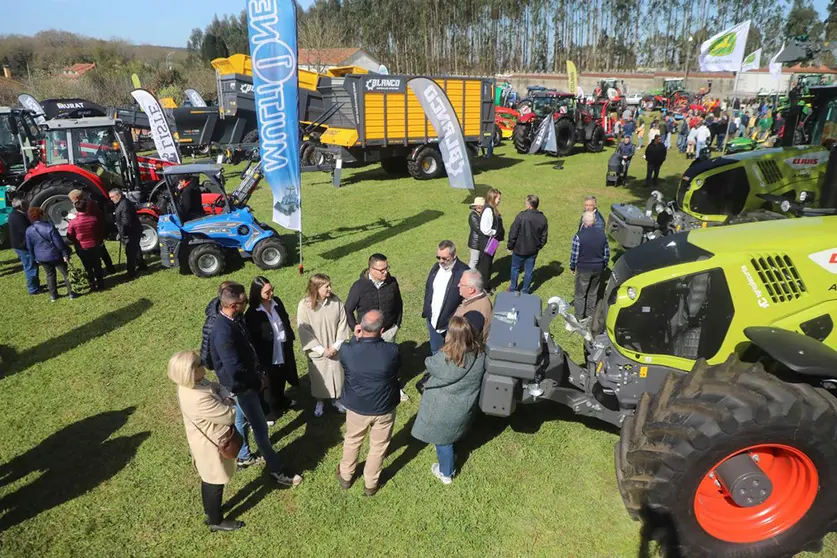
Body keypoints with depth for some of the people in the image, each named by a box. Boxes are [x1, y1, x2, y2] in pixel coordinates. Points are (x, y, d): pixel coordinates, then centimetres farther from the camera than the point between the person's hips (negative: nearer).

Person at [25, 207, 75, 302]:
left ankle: (53, 295, 23)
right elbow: (59, 242, -17)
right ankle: (71, 293, 11)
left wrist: (35, 257, 19)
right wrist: (65, 254, -9)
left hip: (41, 257, 5)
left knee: (50, 274, 20)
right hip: (54, 255, -5)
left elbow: (29, 247, 7)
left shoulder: (29, 230, -2)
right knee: (65, 273, 8)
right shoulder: (49, 227, -18)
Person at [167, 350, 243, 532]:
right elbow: (229, 416, -30)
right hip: (211, 446, -9)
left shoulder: (188, 386, -10)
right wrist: (228, 400, -12)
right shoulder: (199, 399, -39)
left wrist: (222, 392, -14)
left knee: (208, 480, 29)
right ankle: (216, 521, 37)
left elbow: (214, 387, 6)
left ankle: (210, 511, 51)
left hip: (205, 442, 9)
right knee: (215, 484, 15)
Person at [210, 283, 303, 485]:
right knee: (260, 428, 3)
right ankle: (276, 470, 18)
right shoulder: (224, 332, -35)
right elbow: (235, 370, -31)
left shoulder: (234, 319, -5)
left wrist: (257, 374, 8)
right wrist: (257, 382, -16)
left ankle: (243, 457, 48)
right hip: (240, 385, -9)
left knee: (241, 420, 27)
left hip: (244, 381, 9)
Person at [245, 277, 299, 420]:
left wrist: (291, 339, 13)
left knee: (281, 378, 26)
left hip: (284, 350, 6)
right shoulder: (252, 314, -23)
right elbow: (252, 340, -17)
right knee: (271, 383, 14)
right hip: (268, 355, -6)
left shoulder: (277, 302, -6)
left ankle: (282, 401, 51)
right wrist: (260, 361, -15)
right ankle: (272, 410, 35)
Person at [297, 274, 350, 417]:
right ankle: (320, 402, 40)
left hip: (335, 349, 2)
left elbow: (343, 325, -5)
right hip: (317, 352, -2)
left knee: (337, 375, 17)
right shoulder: (304, 305, -18)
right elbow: (304, 332, -15)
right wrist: (321, 349, -15)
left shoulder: (336, 301, -11)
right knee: (318, 377, 15)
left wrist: (337, 345, -11)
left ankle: (336, 399, 42)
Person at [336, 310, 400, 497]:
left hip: (356, 407, 1)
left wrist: (356, 338, -3)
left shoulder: (347, 350, -24)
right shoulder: (392, 351, -26)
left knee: (352, 442, 27)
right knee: (378, 447, 22)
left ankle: (346, 476, 49)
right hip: (384, 408, -1)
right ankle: (371, 484, 42)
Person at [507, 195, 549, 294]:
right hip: (533, 250, 3)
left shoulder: (521, 216, -21)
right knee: (529, 270, 14)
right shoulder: (542, 218, -6)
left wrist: (510, 246, -2)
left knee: (515, 268, 16)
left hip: (519, 249, -3)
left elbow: (513, 233, -16)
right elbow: (544, 236, 4)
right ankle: (525, 291, 25)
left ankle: (513, 288, 27)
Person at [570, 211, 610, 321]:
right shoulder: (602, 234, -6)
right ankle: (590, 313, 32)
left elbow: (574, 255, -14)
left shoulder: (579, 236, -21)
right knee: (593, 292, 20)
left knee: (580, 293, 10)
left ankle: (579, 316, 18)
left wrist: (572, 267, 2)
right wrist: (604, 265, 17)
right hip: (598, 268, 4)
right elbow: (607, 253, 2)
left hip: (583, 269, -4)